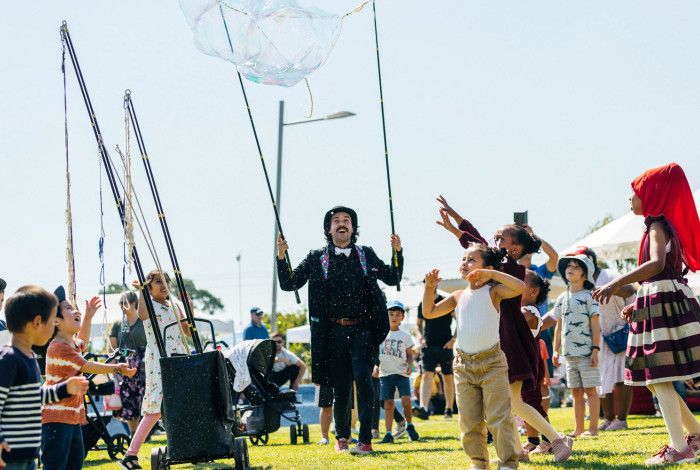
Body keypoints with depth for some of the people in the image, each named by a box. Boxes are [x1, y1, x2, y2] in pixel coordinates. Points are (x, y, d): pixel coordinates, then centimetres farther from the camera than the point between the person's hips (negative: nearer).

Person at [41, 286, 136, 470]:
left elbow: (82, 342, 38)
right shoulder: (58, 347, -18)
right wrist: (116, 368, -4)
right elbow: (87, 366, -14)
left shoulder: (73, 344, 13)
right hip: (56, 418, -10)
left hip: (73, 417, 10)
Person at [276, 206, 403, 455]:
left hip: (363, 329, -1)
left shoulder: (366, 255, 10)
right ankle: (342, 437, 28)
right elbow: (289, 284, 5)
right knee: (341, 386, 7)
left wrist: (397, 252, -1)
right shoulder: (317, 258, 7)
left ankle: (366, 440, -17)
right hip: (334, 332, 1)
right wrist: (281, 257, -11)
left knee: (362, 376, -17)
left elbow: (392, 278, 16)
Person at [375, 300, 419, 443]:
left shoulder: (405, 336, 7)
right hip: (385, 373, 0)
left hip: (402, 373, 0)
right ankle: (388, 433, 2)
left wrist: (410, 366, -7)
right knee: (388, 404, -2)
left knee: (406, 401, -13)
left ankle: (409, 426, 10)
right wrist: (375, 365, -5)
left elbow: (410, 354, 11)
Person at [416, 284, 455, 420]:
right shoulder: (422, 304, 8)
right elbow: (418, 324, 20)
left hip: (445, 346, -2)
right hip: (428, 346, 2)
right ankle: (423, 408, -28)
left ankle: (449, 409, 19)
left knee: (448, 378, 7)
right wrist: (420, 336, 1)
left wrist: (453, 339, -10)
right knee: (427, 375, -14)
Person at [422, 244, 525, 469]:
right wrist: (430, 287, -2)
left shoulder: (493, 291, -4)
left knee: (499, 417, -6)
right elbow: (429, 312, 11)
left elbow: (520, 287, -22)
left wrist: (491, 274, -24)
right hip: (464, 364, 5)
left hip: (492, 363, -5)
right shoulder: (459, 296, 9)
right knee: (469, 421, 8)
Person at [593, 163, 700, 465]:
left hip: (662, 304, -9)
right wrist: (638, 305, 20)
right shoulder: (665, 224, 19)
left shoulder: (657, 225, -9)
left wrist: (617, 284, -34)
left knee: (659, 378, -8)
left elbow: (657, 264, -29)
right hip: (664, 303, 9)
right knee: (654, 378, 14)